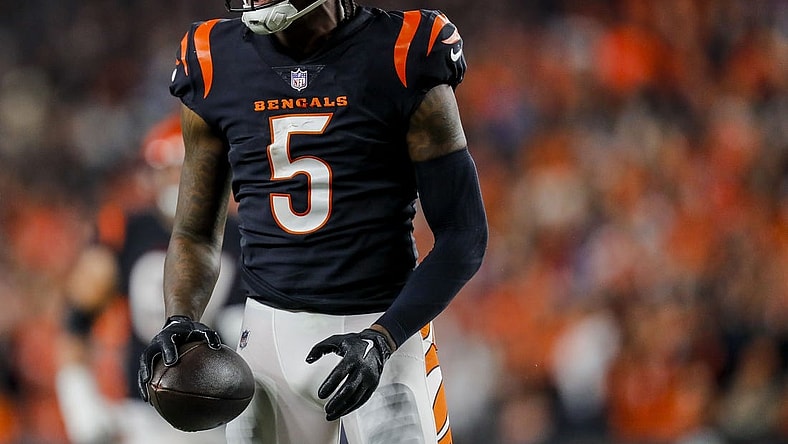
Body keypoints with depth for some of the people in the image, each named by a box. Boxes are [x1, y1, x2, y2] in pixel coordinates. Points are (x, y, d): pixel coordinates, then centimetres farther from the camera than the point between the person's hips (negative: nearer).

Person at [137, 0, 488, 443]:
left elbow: (464, 237, -7)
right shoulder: (214, 66, 3)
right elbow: (197, 233, 11)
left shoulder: (403, 60, -9)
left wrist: (381, 340, -17)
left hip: (383, 328, -3)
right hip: (270, 334, 3)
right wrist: (180, 321, -8)